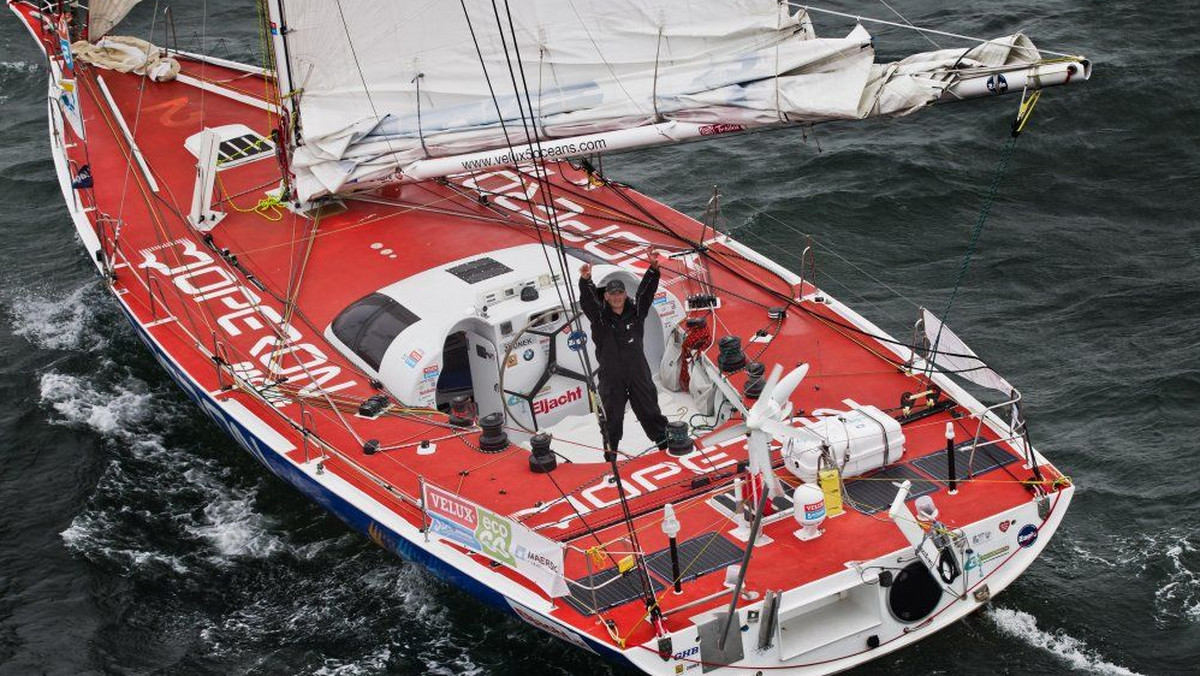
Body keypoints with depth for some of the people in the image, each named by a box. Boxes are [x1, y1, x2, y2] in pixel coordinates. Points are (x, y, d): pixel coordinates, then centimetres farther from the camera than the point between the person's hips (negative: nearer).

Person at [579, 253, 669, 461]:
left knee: (648, 406, 12)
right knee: (613, 412, 9)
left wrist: (654, 268, -22)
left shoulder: (635, 312, 1)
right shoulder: (599, 317, -5)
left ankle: (661, 437, 26)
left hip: (638, 373, 2)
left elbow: (646, 290, -8)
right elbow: (588, 299, -21)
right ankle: (611, 445, 24)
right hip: (611, 376, -2)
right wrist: (585, 281, -40)